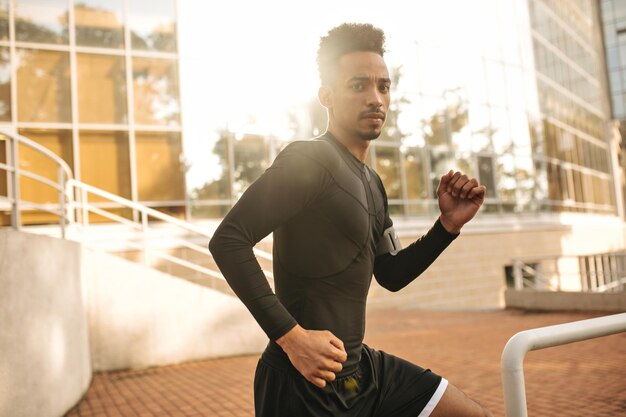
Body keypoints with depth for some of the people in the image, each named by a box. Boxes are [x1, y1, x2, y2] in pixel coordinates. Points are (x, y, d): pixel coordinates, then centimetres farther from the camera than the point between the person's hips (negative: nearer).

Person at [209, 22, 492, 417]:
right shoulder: (308, 160, -14)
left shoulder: (371, 182, 12)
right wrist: (290, 335, -26)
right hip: (306, 381, -8)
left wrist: (448, 225, 5)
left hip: (359, 367, 8)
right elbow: (228, 240, -22)